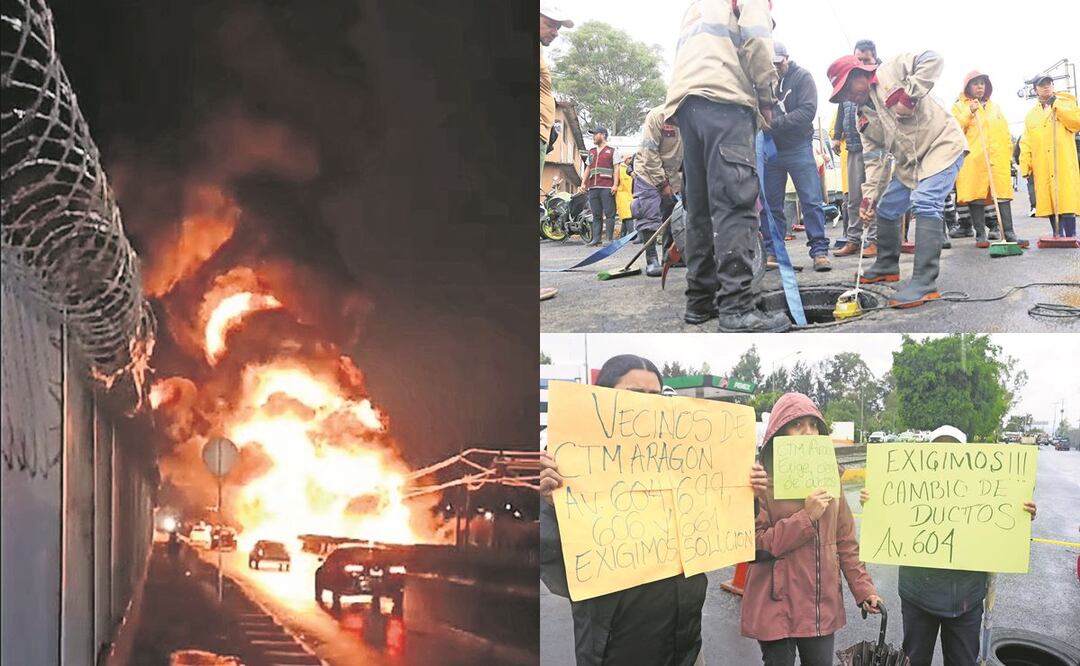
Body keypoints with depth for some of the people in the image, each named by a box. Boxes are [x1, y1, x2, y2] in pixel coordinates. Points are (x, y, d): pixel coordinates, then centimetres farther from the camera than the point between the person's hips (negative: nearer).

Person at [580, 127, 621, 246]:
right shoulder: (591, 151, 22)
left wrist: (615, 185, -11)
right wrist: (583, 183, 13)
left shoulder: (612, 150, 6)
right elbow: (588, 168, 24)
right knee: (596, 215, 4)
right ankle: (596, 238, 4)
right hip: (593, 187, 5)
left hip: (607, 187, -5)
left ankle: (610, 238, -7)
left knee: (609, 214, -7)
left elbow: (616, 169, 0)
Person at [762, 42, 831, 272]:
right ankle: (771, 251, 14)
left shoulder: (802, 77, -5)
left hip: (798, 148, -2)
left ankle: (819, 251, -3)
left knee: (811, 201, -5)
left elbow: (807, 111, -15)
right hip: (770, 150, 2)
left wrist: (775, 123, -24)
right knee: (770, 204, 6)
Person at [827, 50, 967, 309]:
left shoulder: (891, 71, -11)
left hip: (941, 145, -9)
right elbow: (874, 158, 5)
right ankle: (886, 266, 37)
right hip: (910, 161, 9)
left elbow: (932, 60, -22)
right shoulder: (864, 119, 9)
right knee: (886, 210, 15)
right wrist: (868, 196, -6)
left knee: (924, 204, -25)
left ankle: (924, 283, -29)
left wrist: (909, 92, -29)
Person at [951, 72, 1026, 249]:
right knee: (976, 196, -6)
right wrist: (969, 113, -12)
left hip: (998, 157, 3)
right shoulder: (960, 106, 11)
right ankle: (980, 235, -1)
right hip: (973, 159, -3)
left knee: (1003, 194, -6)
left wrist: (1008, 152, 14)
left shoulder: (994, 106, 23)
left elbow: (1005, 131, 23)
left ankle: (1009, 234, -8)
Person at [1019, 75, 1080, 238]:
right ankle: (1057, 236, 8)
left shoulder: (1066, 103, 11)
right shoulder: (1031, 115, 19)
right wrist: (1025, 164, 1)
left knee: (1066, 199, -13)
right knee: (1050, 201, 2)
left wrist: (1057, 106, -9)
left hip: (1064, 163, -4)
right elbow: (1026, 143, 13)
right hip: (1043, 167, 4)